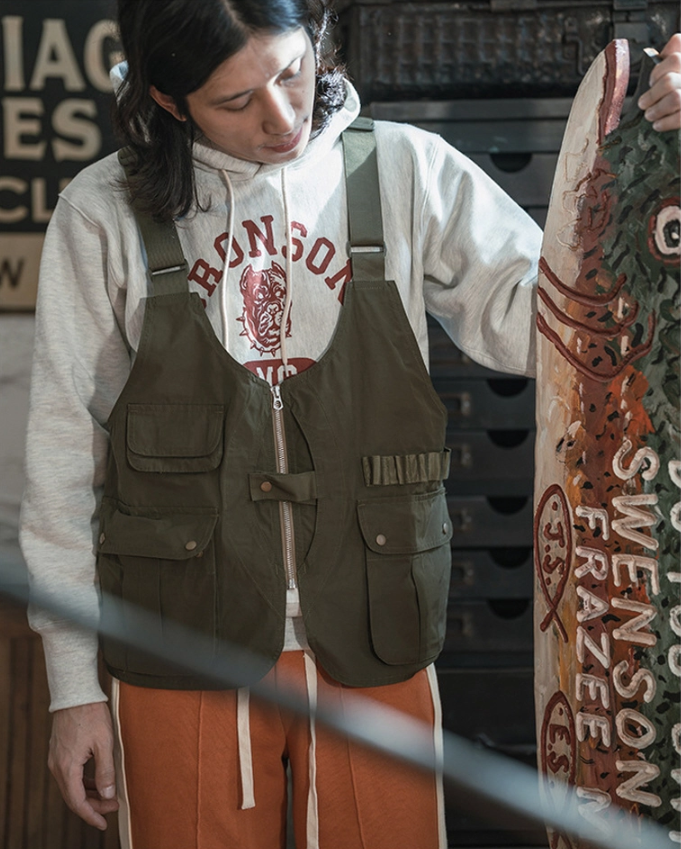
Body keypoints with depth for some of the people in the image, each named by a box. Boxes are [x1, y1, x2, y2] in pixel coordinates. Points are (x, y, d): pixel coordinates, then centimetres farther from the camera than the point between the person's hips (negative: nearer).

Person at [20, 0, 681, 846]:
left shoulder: (405, 174, 1)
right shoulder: (106, 215, -2)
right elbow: (63, 454, 1)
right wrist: (73, 682, 1)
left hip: (372, 648, 1)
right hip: (186, 650, -1)